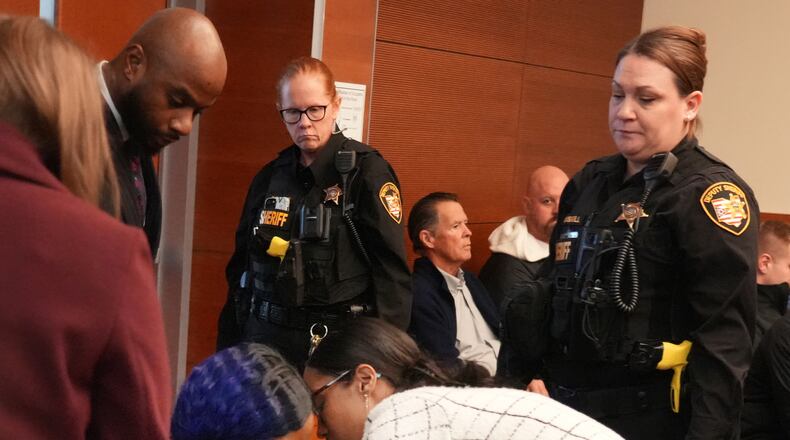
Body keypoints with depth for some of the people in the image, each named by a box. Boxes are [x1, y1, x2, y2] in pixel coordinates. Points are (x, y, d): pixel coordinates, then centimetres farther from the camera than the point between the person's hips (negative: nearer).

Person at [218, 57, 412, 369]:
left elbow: (391, 272, -11)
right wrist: (227, 349, 13)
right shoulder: (270, 177, 9)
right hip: (266, 337, 5)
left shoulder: (366, 172, -7)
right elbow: (241, 267, 15)